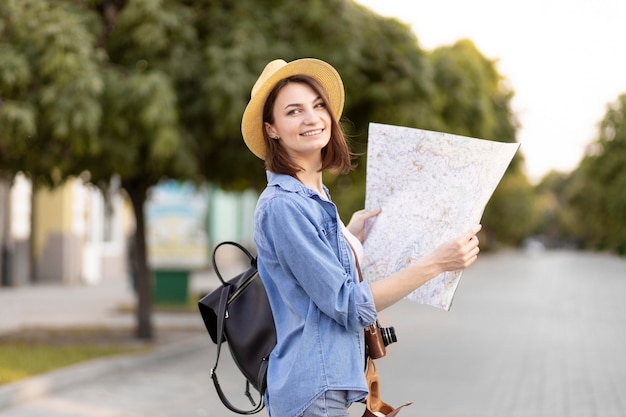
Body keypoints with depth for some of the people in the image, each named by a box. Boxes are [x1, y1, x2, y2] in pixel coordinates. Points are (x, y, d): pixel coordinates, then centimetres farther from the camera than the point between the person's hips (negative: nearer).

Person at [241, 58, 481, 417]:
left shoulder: (317, 197, 12)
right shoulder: (282, 205, -17)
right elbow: (347, 305, -19)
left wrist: (353, 235, 15)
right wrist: (436, 262, -20)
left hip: (329, 386, 9)